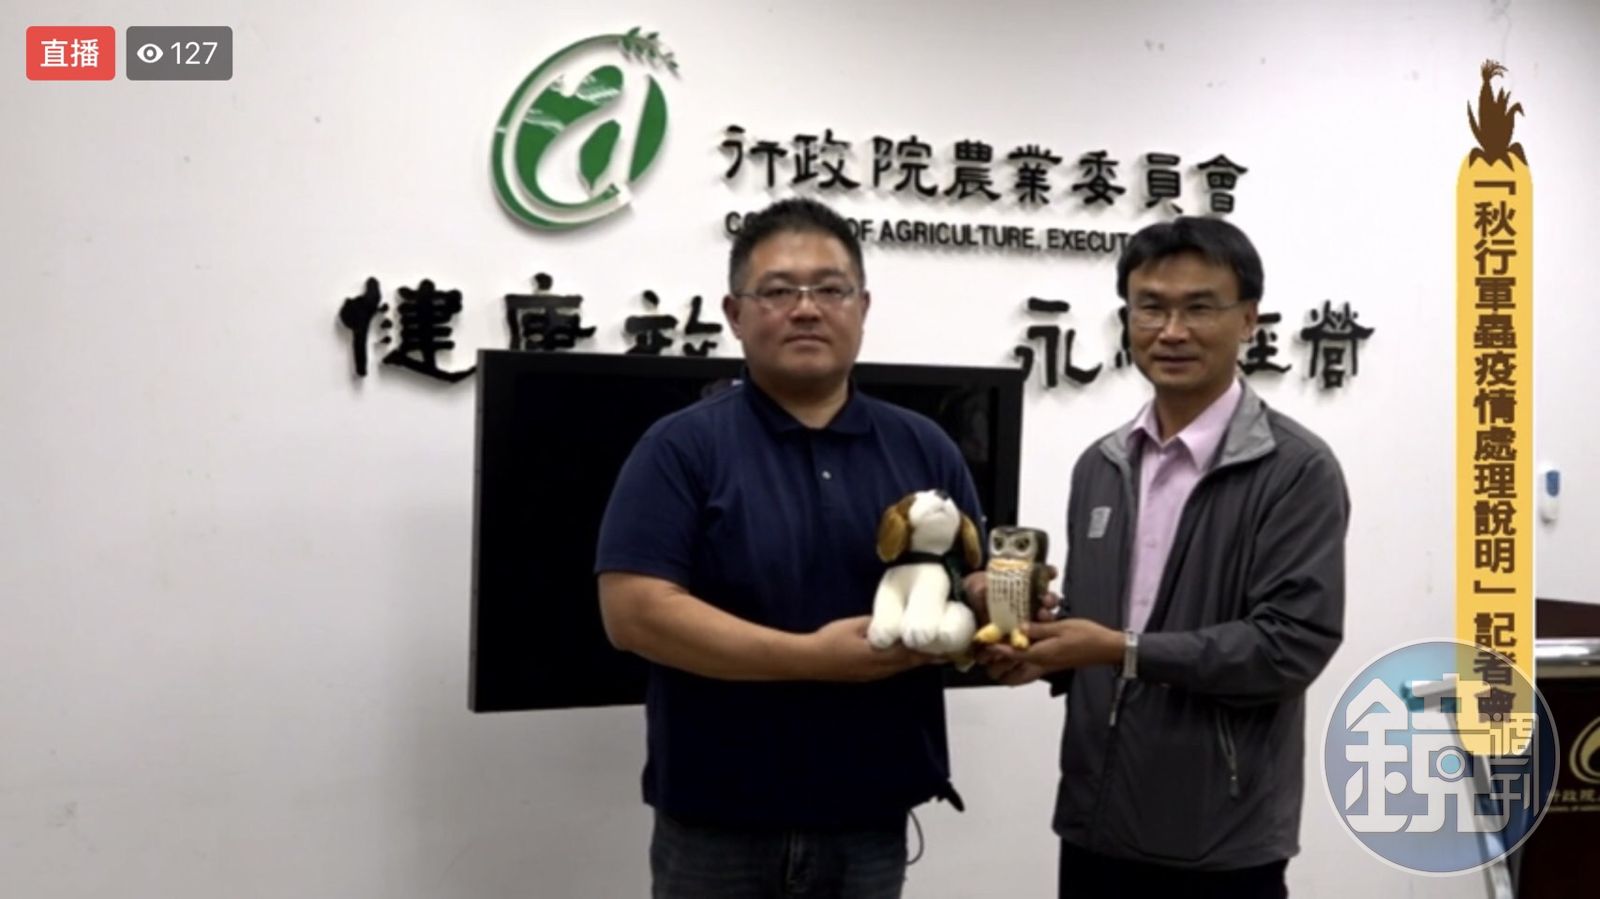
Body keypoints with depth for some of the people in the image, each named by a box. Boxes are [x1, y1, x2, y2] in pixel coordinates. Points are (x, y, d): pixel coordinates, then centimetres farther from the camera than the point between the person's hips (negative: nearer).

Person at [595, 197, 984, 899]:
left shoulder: (924, 448, 6)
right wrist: (813, 657, -20)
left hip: (870, 821, 3)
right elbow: (634, 612, -15)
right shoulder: (682, 448, -6)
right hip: (717, 824, -3)